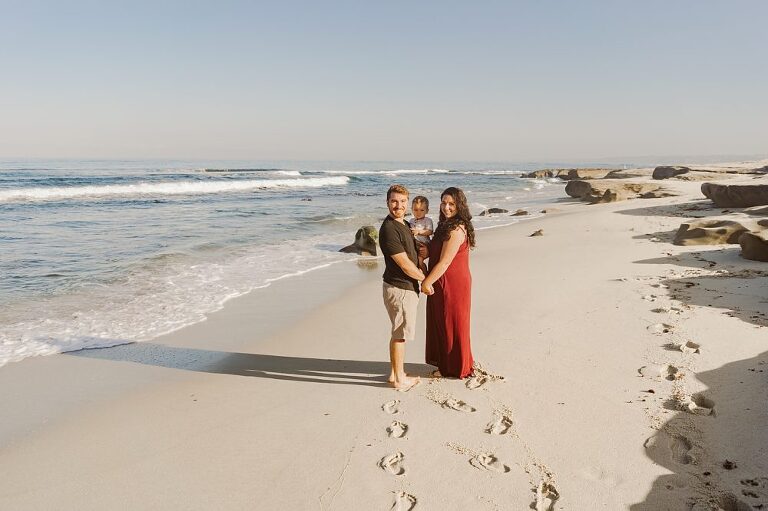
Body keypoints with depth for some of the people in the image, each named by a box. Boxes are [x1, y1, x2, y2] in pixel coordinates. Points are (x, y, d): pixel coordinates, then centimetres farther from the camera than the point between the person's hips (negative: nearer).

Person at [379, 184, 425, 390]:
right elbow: (405, 265, -20)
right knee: (400, 334, 2)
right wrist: (425, 279, -7)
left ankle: (395, 373, 30)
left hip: (406, 287, 9)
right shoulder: (389, 229, -21)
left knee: (399, 332, 18)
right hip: (399, 288, -9)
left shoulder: (404, 225, 11)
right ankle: (399, 379, 15)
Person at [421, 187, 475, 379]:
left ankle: (455, 368, 20)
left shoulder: (456, 230, -22)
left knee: (451, 325, 5)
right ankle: (445, 363, 32)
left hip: (452, 284, -10)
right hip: (443, 284, 10)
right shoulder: (446, 225, 11)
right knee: (442, 324, 18)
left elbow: (444, 262, -22)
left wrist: (426, 282, -14)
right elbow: (437, 253, 17)